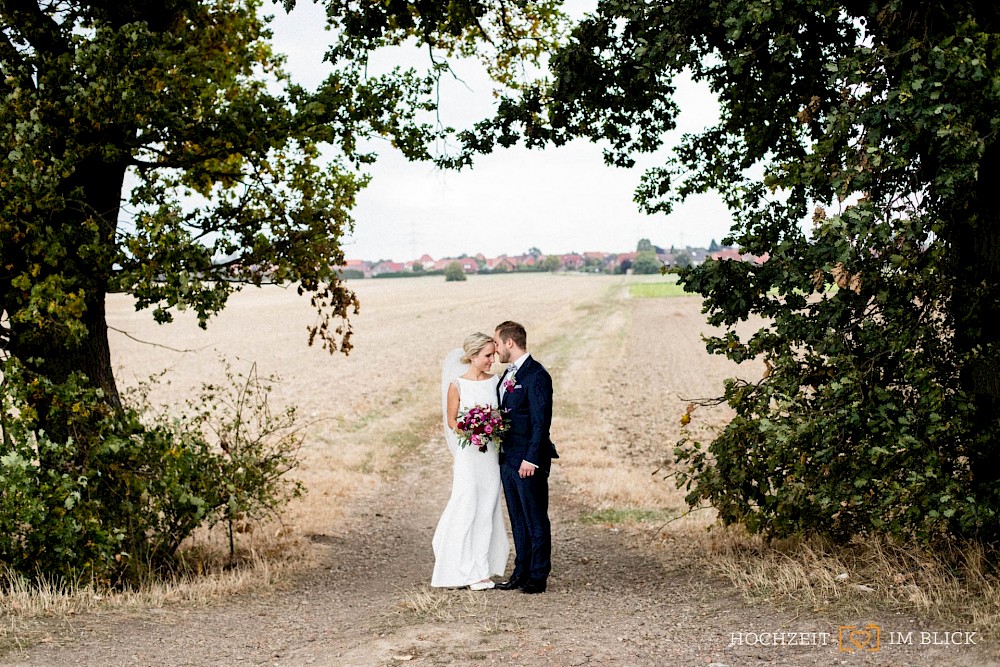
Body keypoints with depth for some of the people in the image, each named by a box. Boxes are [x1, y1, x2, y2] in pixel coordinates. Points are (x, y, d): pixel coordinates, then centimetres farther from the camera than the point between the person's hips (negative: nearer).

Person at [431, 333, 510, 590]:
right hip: (469, 453, -4)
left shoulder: (495, 381, 7)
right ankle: (469, 571, 1)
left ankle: (481, 568, 12)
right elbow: (452, 420, -1)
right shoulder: (457, 385, -4)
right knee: (467, 508, -6)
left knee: (487, 511, 5)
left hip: (491, 453, 4)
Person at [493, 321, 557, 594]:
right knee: (518, 520, 14)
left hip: (528, 461, -9)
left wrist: (531, 458, -20)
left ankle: (538, 577, 5)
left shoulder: (536, 375, -14)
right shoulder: (508, 375, 15)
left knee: (536, 520, 0)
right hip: (507, 458, 9)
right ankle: (521, 573, 20)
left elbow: (541, 421, -17)